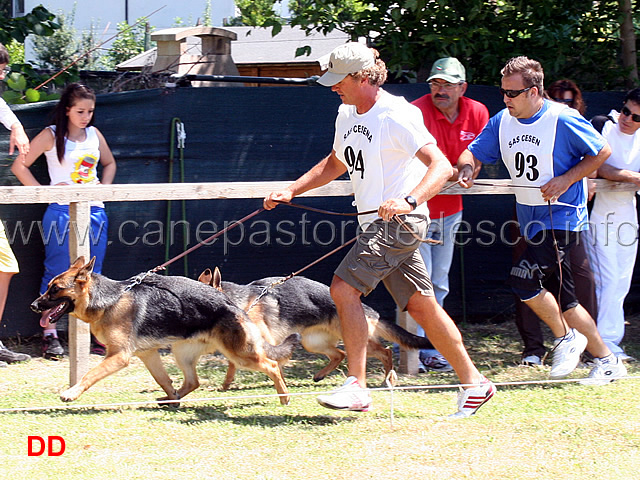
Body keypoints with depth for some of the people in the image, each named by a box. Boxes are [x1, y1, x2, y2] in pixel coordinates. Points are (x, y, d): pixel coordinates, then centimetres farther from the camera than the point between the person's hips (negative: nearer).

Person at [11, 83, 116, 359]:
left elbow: (109, 163, 28)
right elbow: (19, 166, -2)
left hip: (94, 210, 5)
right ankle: (49, 334, -1)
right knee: (57, 273, -4)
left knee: (92, 275, 7)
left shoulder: (94, 134, 11)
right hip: (62, 211, -5)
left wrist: (104, 188, 11)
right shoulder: (51, 136, -3)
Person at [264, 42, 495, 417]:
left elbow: (442, 166, -24)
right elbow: (335, 164, 29)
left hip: (401, 220, -9)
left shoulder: (396, 115, -17)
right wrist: (291, 192, 17)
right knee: (421, 304, 8)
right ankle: (473, 382, 15)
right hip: (378, 225, 9)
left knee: (344, 288, -17)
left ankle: (357, 387, -16)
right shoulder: (347, 115, 12)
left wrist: (408, 201, -40)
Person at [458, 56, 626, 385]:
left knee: (523, 279, -20)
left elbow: (602, 152, -6)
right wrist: (467, 167, -15)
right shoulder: (502, 122, 3)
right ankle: (606, 361, 21)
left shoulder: (563, 120, -14)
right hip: (530, 218, 7)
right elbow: (474, 152, 9)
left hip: (562, 215, -7)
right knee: (563, 298, 9)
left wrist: (565, 180, -16)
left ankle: (565, 337, 3)